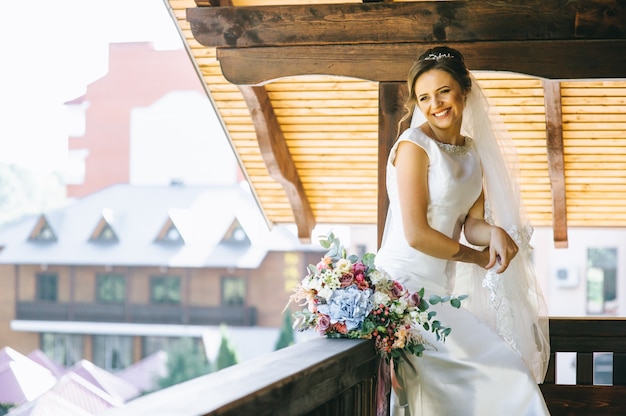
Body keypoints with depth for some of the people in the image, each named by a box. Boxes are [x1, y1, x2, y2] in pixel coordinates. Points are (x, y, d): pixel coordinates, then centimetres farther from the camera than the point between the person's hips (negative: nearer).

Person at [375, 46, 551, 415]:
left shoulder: (472, 150, 13)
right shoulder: (414, 145, -11)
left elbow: (471, 222, 6)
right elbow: (416, 234, -16)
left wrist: (495, 233, -18)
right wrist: (477, 257, -4)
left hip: (441, 289, 7)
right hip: (406, 284, -7)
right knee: (499, 369, -12)